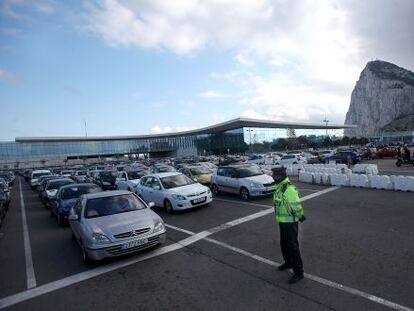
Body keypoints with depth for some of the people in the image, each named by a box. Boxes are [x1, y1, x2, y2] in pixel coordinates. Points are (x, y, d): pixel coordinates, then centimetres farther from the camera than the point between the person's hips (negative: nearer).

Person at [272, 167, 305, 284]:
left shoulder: (289, 189, -25)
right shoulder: (279, 188, 6)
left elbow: (297, 206, -26)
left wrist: (299, 216, -8)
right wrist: (300, 216, 15)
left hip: (290, 223, -9)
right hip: (282, 222, 9)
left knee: (293, 247, 1)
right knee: (284, 244, 23)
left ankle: (298, 273, 15)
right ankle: (288, 263, 44)